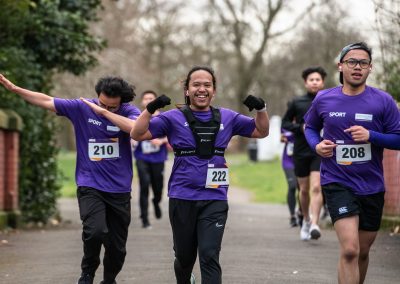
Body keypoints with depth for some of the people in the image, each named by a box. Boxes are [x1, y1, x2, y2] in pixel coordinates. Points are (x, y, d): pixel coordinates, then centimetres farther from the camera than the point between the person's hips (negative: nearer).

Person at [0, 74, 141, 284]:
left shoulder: (128, 111, -5)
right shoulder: (81, 108, -2)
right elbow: (46, 101, 3)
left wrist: (106, 113, -24)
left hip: (119, 191, 1)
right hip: (90, 186, -1)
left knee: (117, 247, 9)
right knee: (95, 231, -26)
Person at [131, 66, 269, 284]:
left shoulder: (227, 118, 6)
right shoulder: (174, 118, -2)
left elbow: (261, 131, 15)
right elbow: (137, 135, -6)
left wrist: (260, 109, -4)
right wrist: (151, 109, -21)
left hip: (215, 199, 0)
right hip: (182, 198, 0)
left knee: (209, 256, -11)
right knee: (184, 255, 15)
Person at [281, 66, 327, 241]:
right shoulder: (297, 103, 3)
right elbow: (285, 123, 8)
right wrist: (301, 128, -9)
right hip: (301, 151, 2)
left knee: (316, 188, -16)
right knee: (304, 190, 12)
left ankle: (314, 224, -20)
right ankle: (306, 220, 34)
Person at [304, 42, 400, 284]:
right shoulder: (324, 100, 0)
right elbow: (310, 127, 17)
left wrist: (371, 136, -20)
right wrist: (316, 145, -4)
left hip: (372, 186, 2)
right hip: (337, 183, -2)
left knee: (363, 251, 15)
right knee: (350, 249, -18)